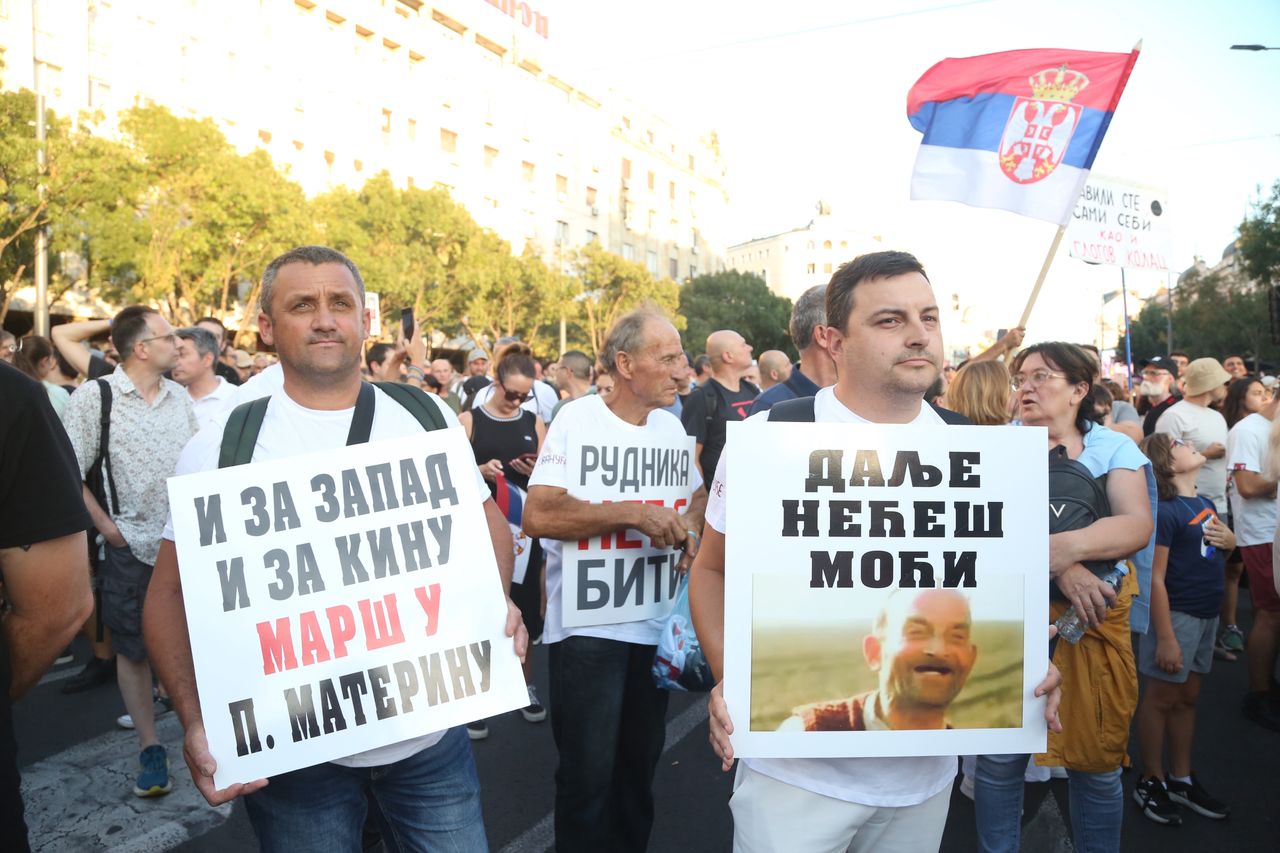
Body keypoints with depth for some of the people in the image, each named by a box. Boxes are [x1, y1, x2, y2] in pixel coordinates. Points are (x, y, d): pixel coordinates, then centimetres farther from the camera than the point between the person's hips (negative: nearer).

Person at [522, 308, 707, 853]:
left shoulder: (671, 426, 6)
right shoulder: (577, 420, -14)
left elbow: (698, 492, 21)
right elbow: (538, 516, -24)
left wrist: (690, 528, 0)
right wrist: (632, 514, -27)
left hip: (653, 620, 6)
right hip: (588, 623, -6)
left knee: (641, 761, 20)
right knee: (588, 773, 4)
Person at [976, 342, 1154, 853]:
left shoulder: (1114, 449, 3)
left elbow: (1139, 525, -12)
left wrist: (1062, 548, -28)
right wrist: (1060, 566, -26)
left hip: (1095, 623, 1)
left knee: (1097, 762, 10)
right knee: (1000, 757, 5)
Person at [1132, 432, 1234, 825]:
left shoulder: (1205, 503, 7)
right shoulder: (1164, 511, -18)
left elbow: (1226, 541, 25)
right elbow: (1155, 579, -20)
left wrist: (1229, 538, 0)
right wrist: (1165, 638, -21)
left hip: (1207, 614, 8)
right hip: (1176, 615, -8)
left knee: (1187, 697, 16)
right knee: (1161, 698, 4)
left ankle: (1182, 779, 29)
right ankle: (1151, 781, 17)